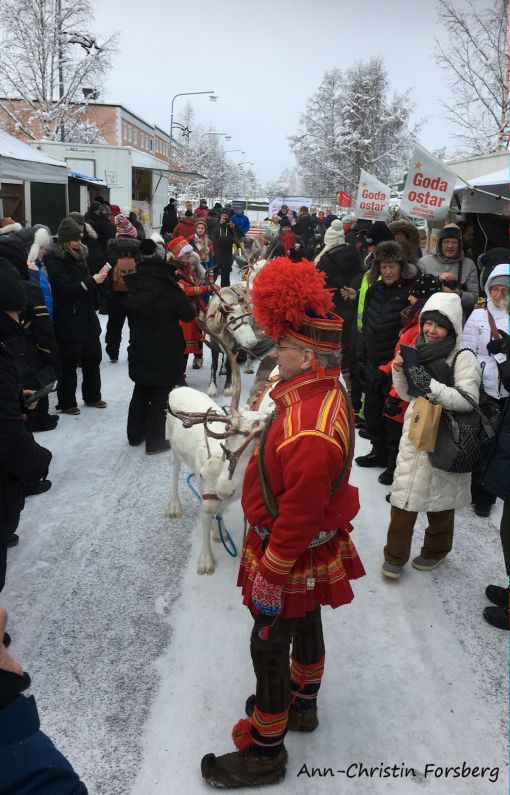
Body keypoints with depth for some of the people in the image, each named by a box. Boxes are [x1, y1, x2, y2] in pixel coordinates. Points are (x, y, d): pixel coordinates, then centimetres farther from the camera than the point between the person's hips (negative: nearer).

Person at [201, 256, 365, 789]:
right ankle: (301, 705, 52)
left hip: (294, 556, -9)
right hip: (316, 551, 9)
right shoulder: (326, 391, -5)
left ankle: (264, 753, 29)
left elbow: (299, 516, -31)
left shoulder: (309, 432, -37)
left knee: (269, 648, 8)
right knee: (306, 626, 27)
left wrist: (269, 577, -21)